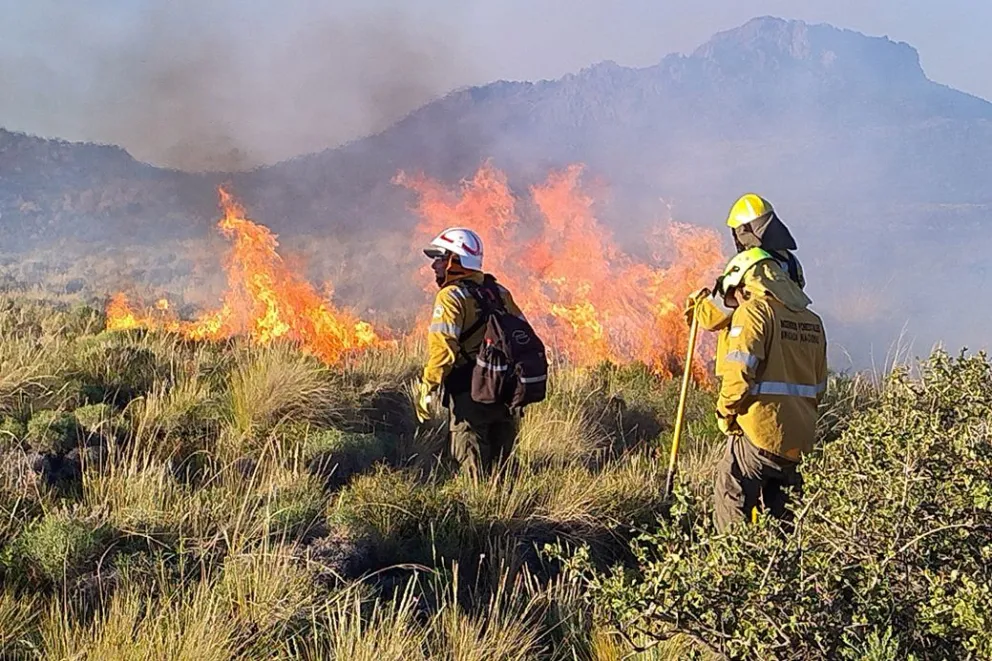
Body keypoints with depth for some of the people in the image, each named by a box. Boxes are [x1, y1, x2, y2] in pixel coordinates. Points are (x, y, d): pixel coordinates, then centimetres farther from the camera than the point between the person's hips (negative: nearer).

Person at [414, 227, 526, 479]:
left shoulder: (451, 297, -11)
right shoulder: (499, 292, 11)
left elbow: (443, 347, -21)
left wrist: (427, 389, -16)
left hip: (469, 394, -7)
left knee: (474, 463, 1)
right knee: (500, 462, 15)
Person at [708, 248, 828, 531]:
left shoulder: (753, 311, -8)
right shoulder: (812, 321, 14)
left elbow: (738, 374, -17)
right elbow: (819, 385, 16)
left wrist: (726, 414, -3)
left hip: (760, 433, -7)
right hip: (800, 438, 7)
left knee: (731, 501, 2)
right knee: (777, 511, 16)